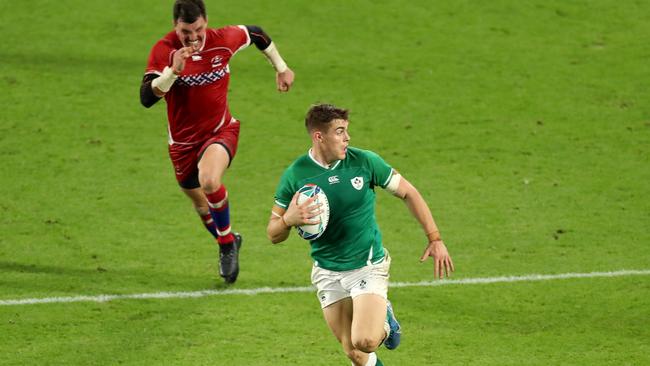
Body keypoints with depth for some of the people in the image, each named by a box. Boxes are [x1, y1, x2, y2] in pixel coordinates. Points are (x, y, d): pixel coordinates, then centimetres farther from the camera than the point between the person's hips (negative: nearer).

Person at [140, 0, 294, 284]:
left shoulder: (223, 40, -14)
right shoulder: (164, 50, -19)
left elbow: (257, 34, 9)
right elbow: (147, 97, -28)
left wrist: (281, 68, 18)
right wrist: (173, 71, -42)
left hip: (220, 131, -2)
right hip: (183, 140, 2)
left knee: (209, 181, -31)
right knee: (201, 204, 18)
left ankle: (227, 244, -5)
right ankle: (229, 242, 51)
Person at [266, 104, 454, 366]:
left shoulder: (365, 161, -11)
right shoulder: (295, 175, -10)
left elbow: (408, 192, 2)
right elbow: (274, 235, -3)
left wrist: (435, 239, -1)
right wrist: (289, 219, -26)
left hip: (369, 266, -1)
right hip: (327, 273, 1)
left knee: (365, 341, -20)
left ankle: (385, 321, 16)